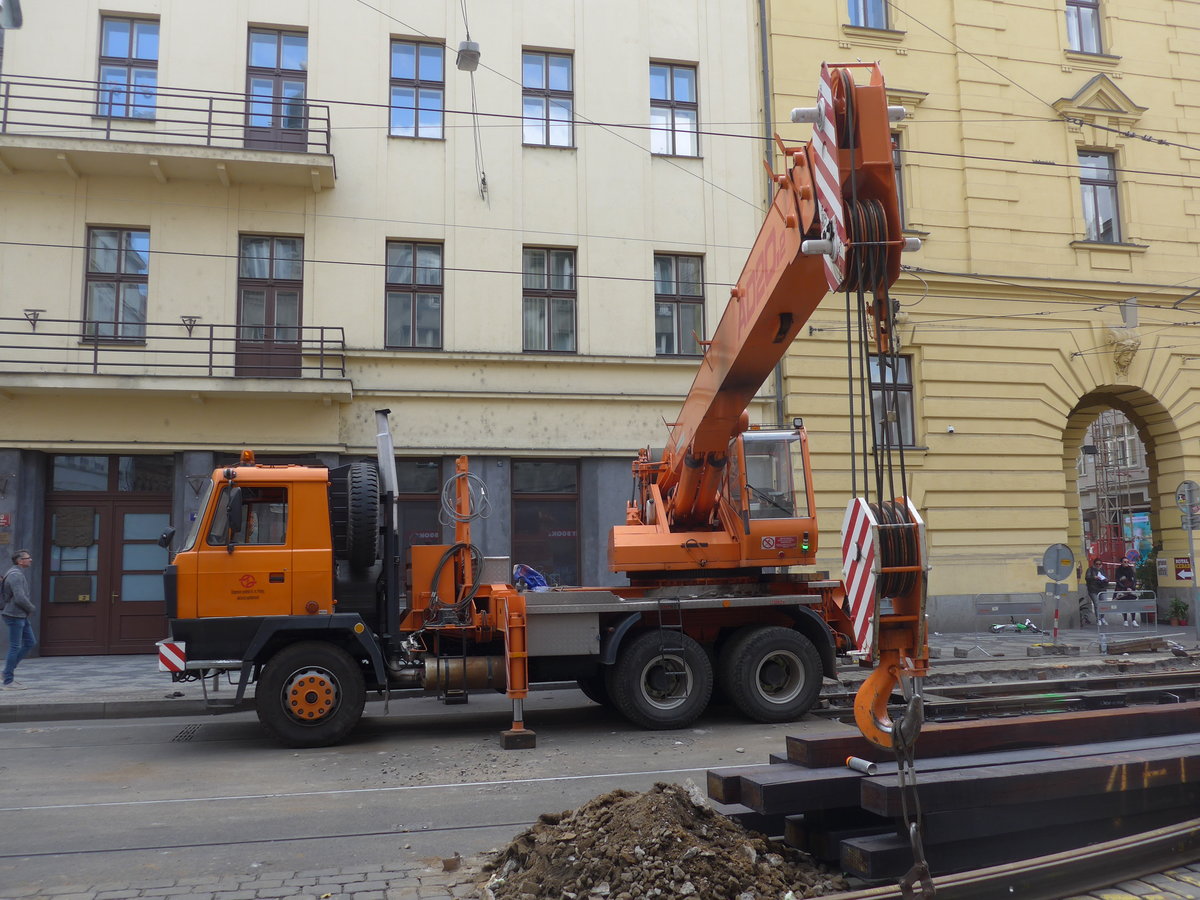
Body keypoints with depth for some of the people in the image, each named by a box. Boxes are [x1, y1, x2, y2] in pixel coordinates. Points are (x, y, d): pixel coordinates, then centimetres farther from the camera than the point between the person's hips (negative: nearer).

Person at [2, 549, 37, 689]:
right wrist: (32, 609, -9)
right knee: (15, 647, -4)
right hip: (14, 616, -10)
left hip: (20, 616, 10)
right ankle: (8, 681, 4)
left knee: (30, 642, 11)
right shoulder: (16, 575, -19)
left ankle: (8, 672, 15)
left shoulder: (18, 574, 14)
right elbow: (20, 598, -26)